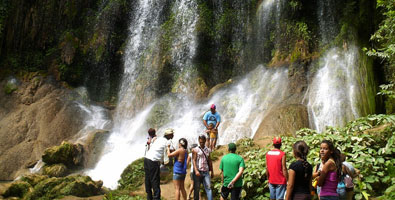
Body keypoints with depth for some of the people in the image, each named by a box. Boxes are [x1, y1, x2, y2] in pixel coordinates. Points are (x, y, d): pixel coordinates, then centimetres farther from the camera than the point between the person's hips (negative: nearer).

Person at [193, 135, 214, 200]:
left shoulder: (208, 150, 13)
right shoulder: (195, 150, 1)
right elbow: (194, 160, -6)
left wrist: (212, 171, 17)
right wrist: (196, 171, -18)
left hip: (206, 172, 3)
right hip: (198, 172, -3)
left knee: (208, 187, -6)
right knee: (196, 188, 4)